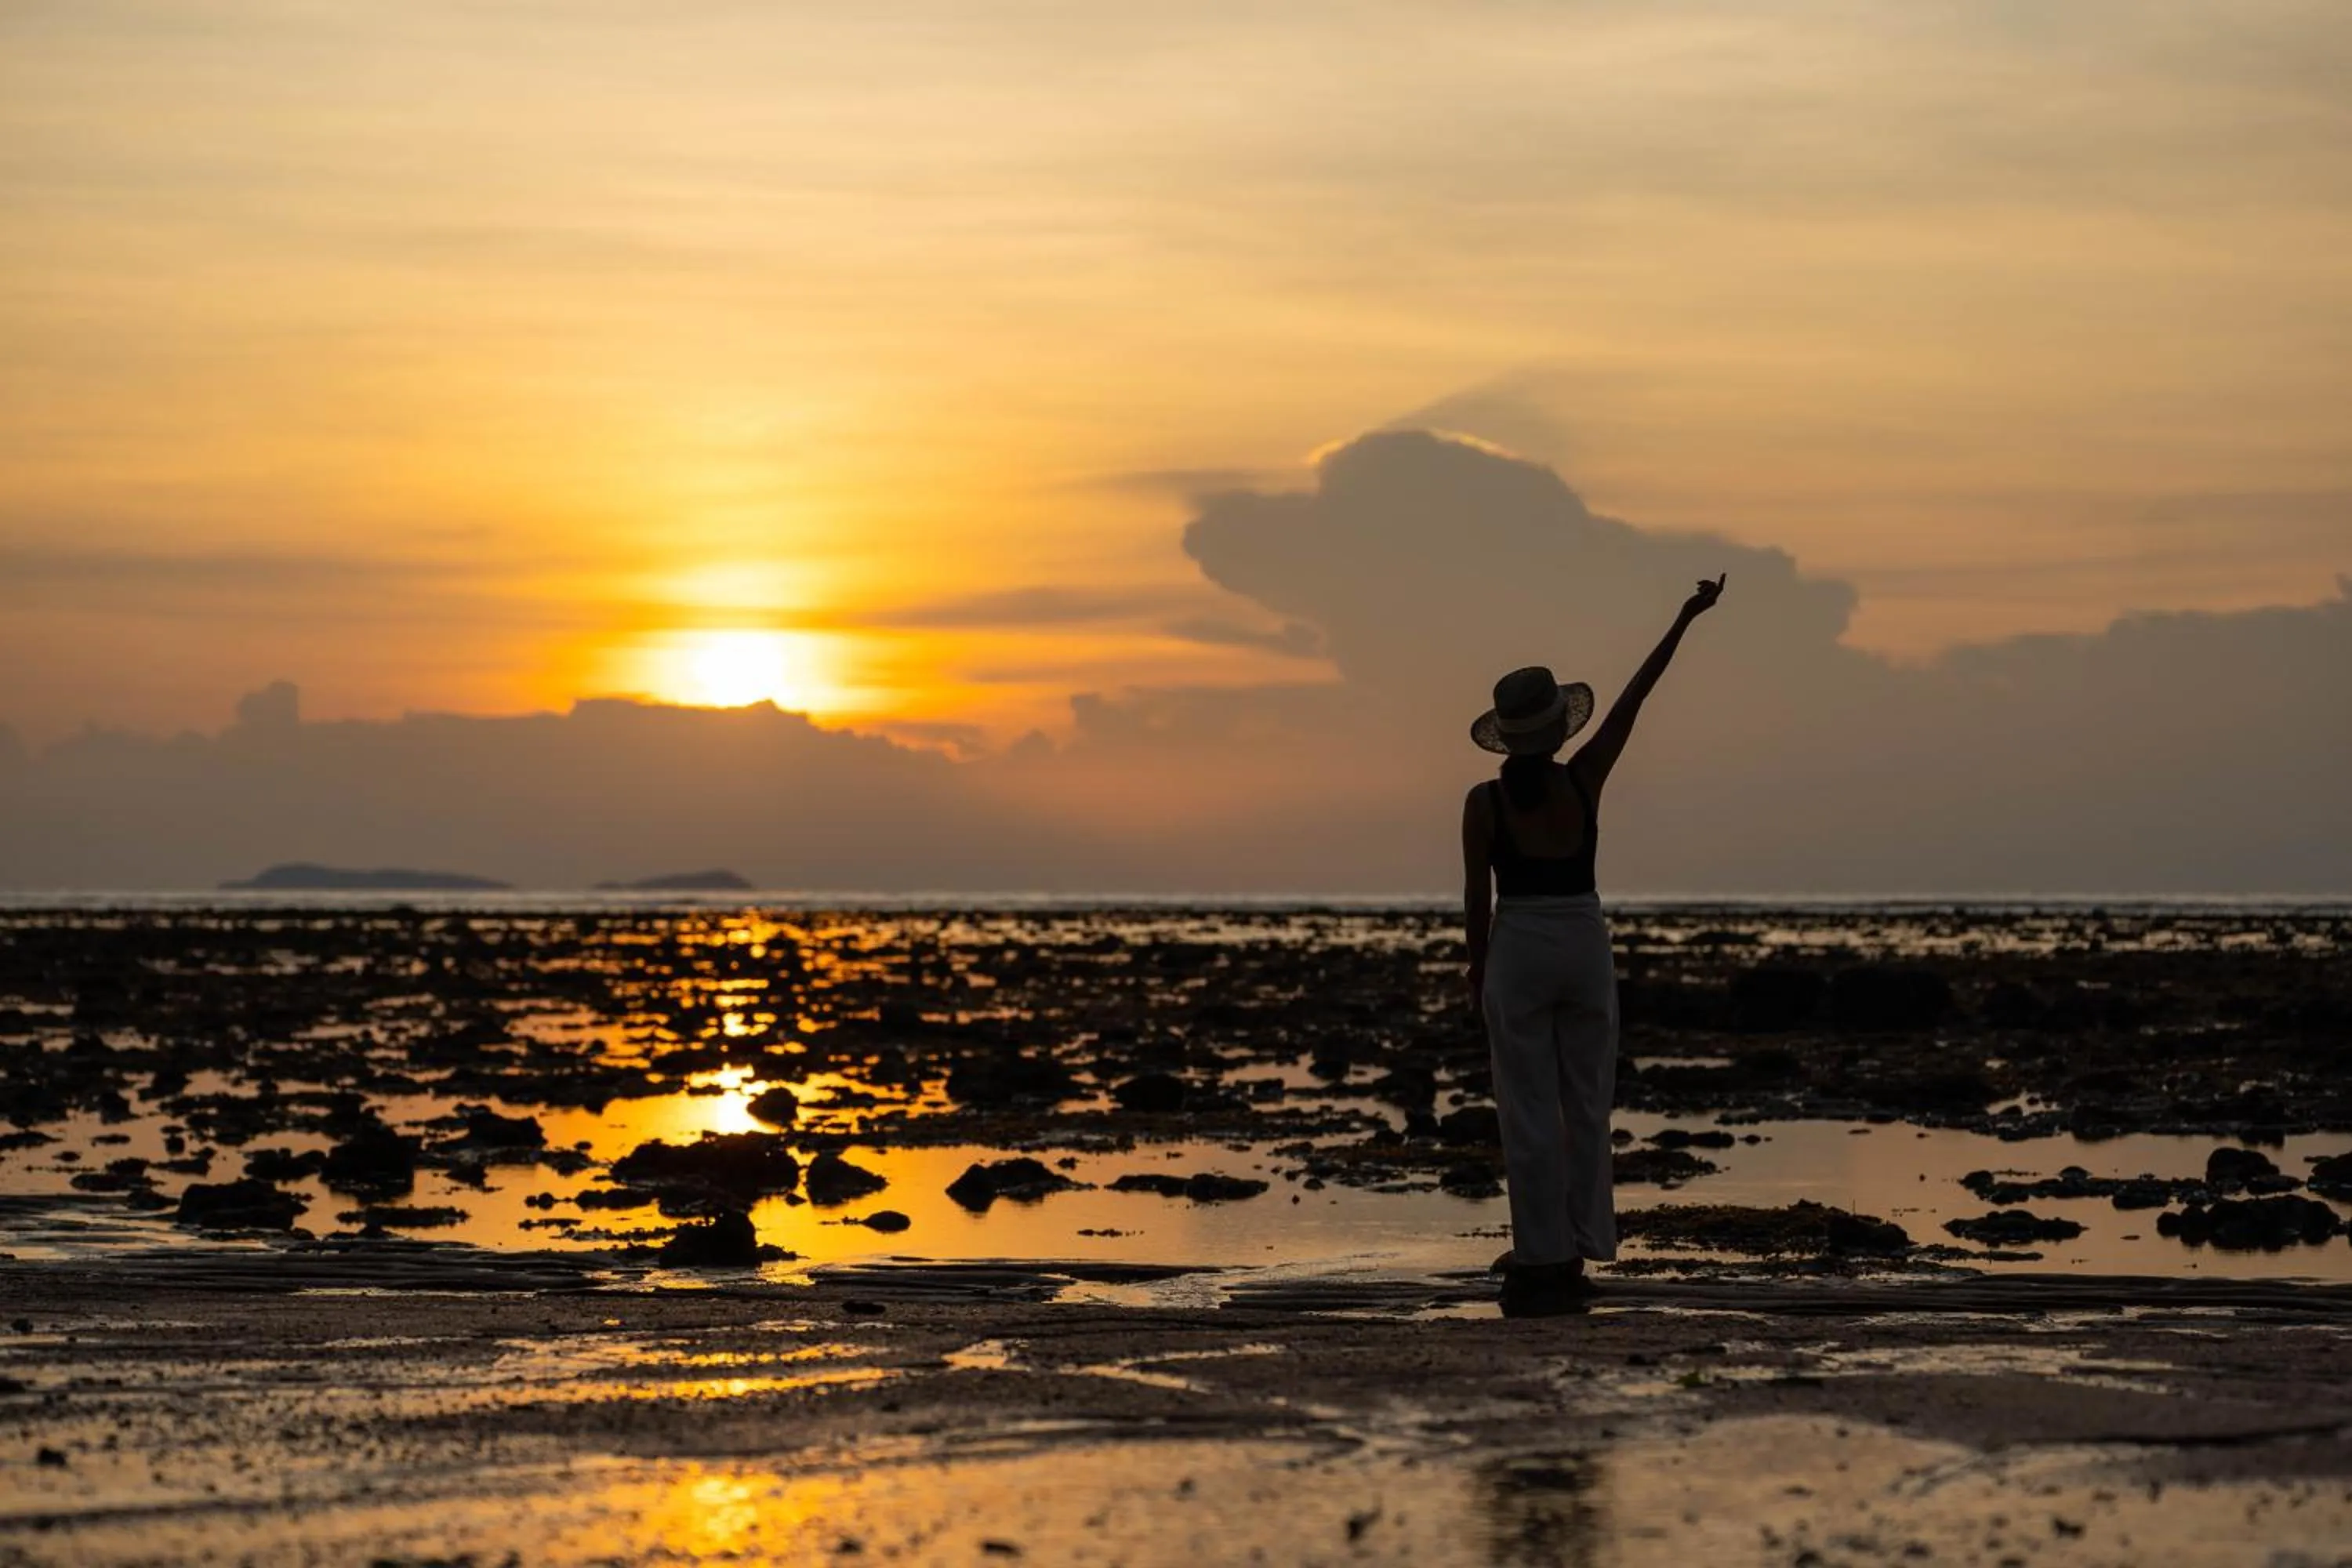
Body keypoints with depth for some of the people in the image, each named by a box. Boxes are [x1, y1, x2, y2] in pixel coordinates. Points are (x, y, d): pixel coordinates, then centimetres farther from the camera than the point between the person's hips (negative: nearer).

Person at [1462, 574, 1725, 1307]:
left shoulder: (1484, 800, -9)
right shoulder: (1583, 780, -5)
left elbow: (1477, 896, -5)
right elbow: (1634, 698, -1)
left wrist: (1477, 973, 8)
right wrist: (1686, 616, 3)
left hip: (1518, 950, -2)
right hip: (1586, 946, 2)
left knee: (1529, 1109, 2)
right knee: (1586, 1102, 11)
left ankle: (1544, 1252, 2)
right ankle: (1577, 1245, 11)